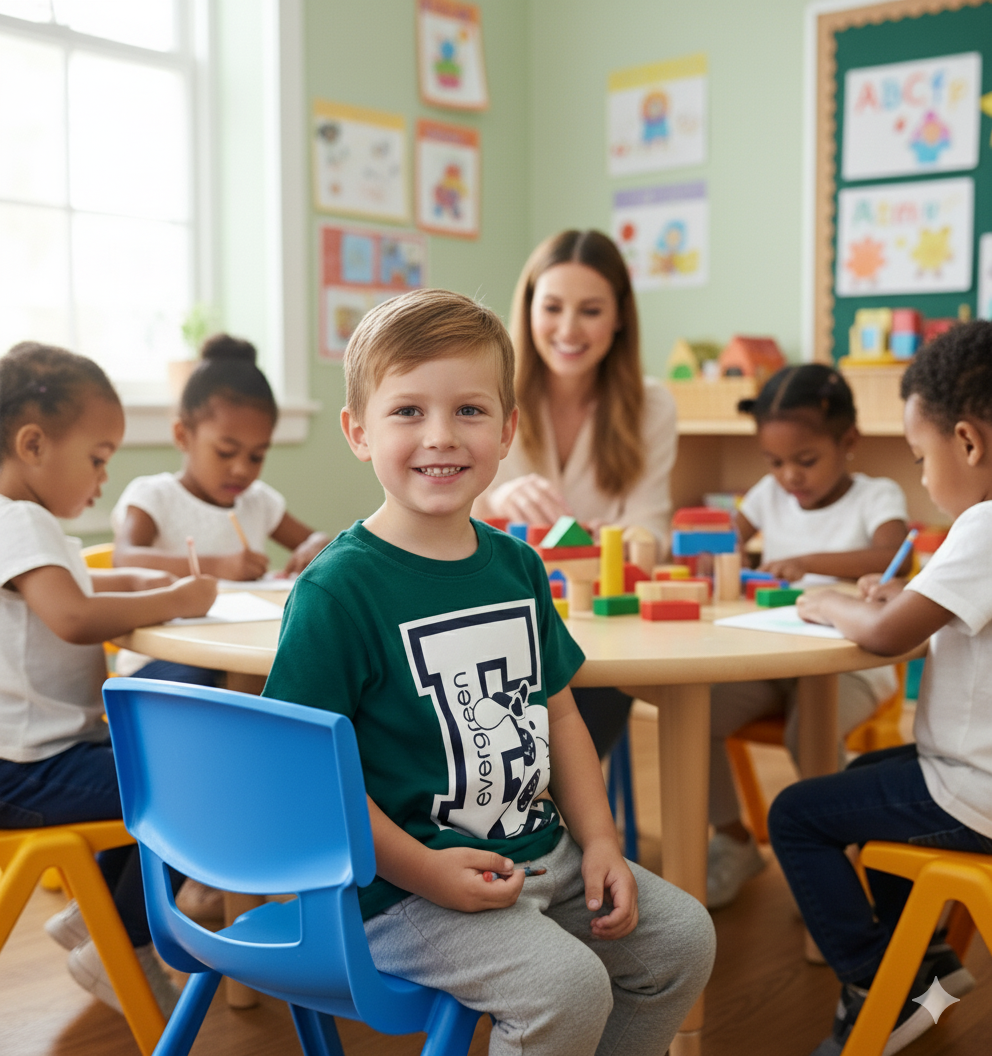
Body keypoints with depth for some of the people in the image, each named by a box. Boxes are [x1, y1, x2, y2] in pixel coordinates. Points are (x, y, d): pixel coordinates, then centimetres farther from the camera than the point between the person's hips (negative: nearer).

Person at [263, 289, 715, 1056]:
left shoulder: (516, 566, 6)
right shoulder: (338, 588, -16)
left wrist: (600, 843, 4)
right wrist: (424, 872, -19)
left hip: (541, 852, 8)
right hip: (405, 884, -7)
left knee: (683, 938, 6)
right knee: (566, 985, -23)